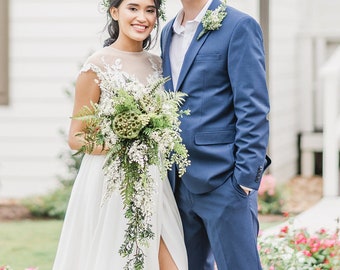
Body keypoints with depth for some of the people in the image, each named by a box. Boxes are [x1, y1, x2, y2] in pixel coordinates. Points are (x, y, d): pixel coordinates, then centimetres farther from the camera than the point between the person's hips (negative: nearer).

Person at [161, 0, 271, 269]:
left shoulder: (239, 26, -7)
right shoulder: (168, 33, 15)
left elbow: (253, 109, -12)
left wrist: (246, 177, -17)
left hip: (222, 182, -7)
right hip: (179, 183, 7)